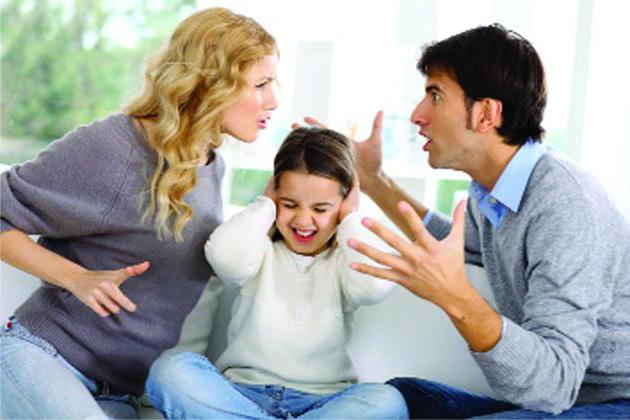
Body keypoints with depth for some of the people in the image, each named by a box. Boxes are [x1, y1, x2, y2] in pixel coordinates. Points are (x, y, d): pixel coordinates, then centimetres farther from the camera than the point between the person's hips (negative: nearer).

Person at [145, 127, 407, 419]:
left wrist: (350, 220, 1)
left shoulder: (344, 261, 10)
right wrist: (265, 204, 1)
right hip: (242, 392, 0)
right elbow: (226, 255, -16)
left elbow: (375, 285, -14)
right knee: (170, 369, -27)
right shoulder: (263, 251, 10)